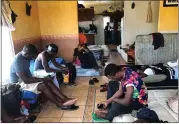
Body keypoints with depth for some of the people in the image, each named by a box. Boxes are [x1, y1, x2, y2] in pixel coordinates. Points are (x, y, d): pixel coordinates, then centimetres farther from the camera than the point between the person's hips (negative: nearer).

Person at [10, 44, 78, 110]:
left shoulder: (24, 56, -2)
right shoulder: (17, 61, -28)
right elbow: (25, 80, -29)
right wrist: (42, 79, -23)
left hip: (27, 78, 8)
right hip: (20, 83, -8)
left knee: (48, 82, -13)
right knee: (43, 85, -27)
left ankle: (65, 99, -18)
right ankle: (60, 104, -17)